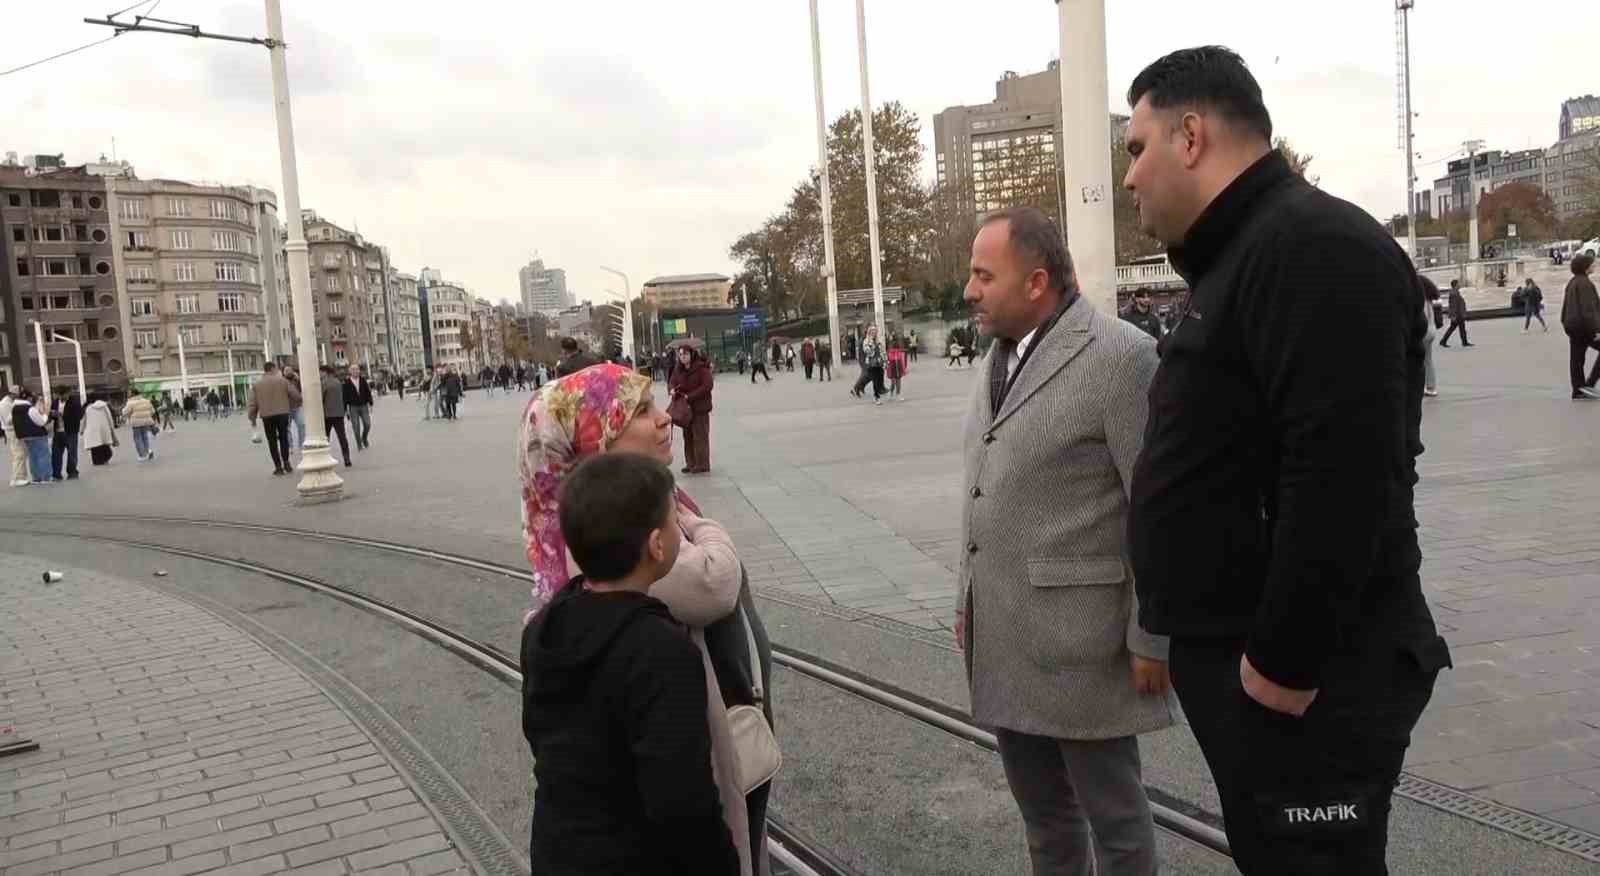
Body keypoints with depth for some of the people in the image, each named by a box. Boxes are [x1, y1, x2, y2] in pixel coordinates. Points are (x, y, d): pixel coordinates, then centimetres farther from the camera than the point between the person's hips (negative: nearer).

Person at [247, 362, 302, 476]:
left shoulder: (257, 384, 4)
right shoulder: (282, 380, -1)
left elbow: (253, 404, 2)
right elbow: (296, 395, -2)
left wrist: (252, 418, 9)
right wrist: (291, 405, 18)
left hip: (266, 416, 1)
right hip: (283, 413, -1)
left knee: (272, 441, 6)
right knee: (284, 438, 14)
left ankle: (278, 466, 4)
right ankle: (286, 462, 7)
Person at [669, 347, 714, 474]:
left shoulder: (701, 368, -12)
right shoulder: (678, 370, 9)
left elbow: (707, 385, -19)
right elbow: (672, 383, 9)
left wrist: (690, 396, -21)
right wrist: (672, 389, -17)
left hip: (699, 407, -7)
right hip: (685, 407, 7)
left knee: (700, 436, -3)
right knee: (687, 436, 11)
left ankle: (702, 465, 4)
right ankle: (690, 463, 19)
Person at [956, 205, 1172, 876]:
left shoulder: (1119, 355, -14)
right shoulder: (1001, 353, 11)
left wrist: (1153, 637, -13)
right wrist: (968, 597, 17)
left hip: (1078, 634, -7)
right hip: (1004, 633, 8)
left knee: (1111, 813, 8)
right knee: (1040, 809, 20)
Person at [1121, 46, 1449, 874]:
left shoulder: (1312, 244, -17)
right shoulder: (1246, 255, 15)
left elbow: (1342, 474, -27)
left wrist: (1283, 662, -22)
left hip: (1301, 678, -10)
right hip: (1240, 653, 10)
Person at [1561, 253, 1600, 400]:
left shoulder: (1572, 282, 15)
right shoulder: (1585, 283, -15)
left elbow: (1565, 306, 20)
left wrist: (1566, 324, 25)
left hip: (1573, 326, 9)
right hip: (1585, 326, -9)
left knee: (1576, 358, 8)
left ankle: (1578, 391, 10)